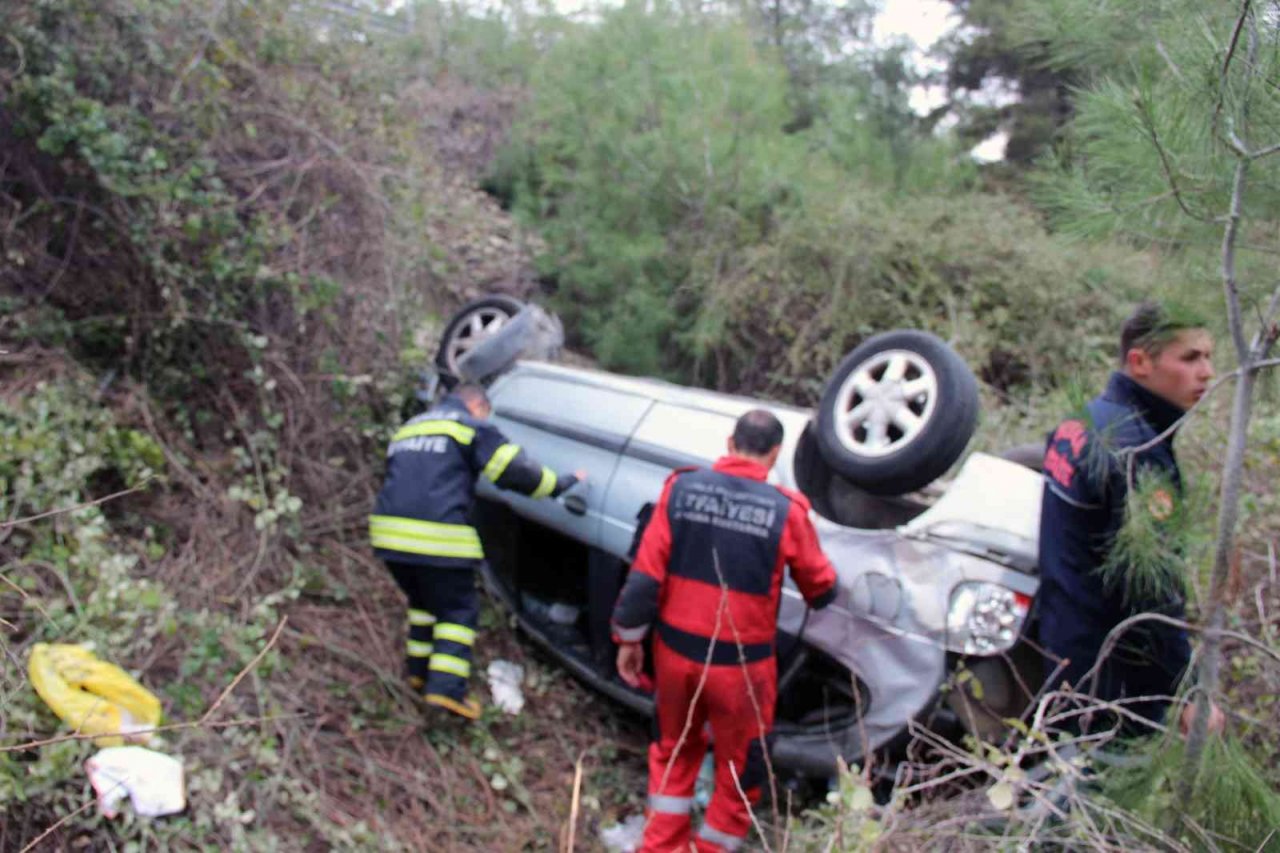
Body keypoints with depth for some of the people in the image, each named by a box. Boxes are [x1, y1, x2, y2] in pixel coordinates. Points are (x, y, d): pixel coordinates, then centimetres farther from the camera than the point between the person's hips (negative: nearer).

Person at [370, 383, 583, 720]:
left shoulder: (408, 429, 25)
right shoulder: (472, 427, 3)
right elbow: (515, 470, -3)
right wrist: (560, 483, 9)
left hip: (389, 530, 7)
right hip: (439, 537, -7)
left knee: (423, 601, 27)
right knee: (458, 612, 5)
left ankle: (420, 671, 31)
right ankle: (446, 687, -3)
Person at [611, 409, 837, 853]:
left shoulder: (681, 488, -8)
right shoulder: (785, 511, -14)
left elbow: (645, 575, -7)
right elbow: (822, 591, -1)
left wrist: (629, 638, 5)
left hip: (676, 650, 3)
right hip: (740, 663, -3)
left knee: (674, 750, 26)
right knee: (740, 767, 19)